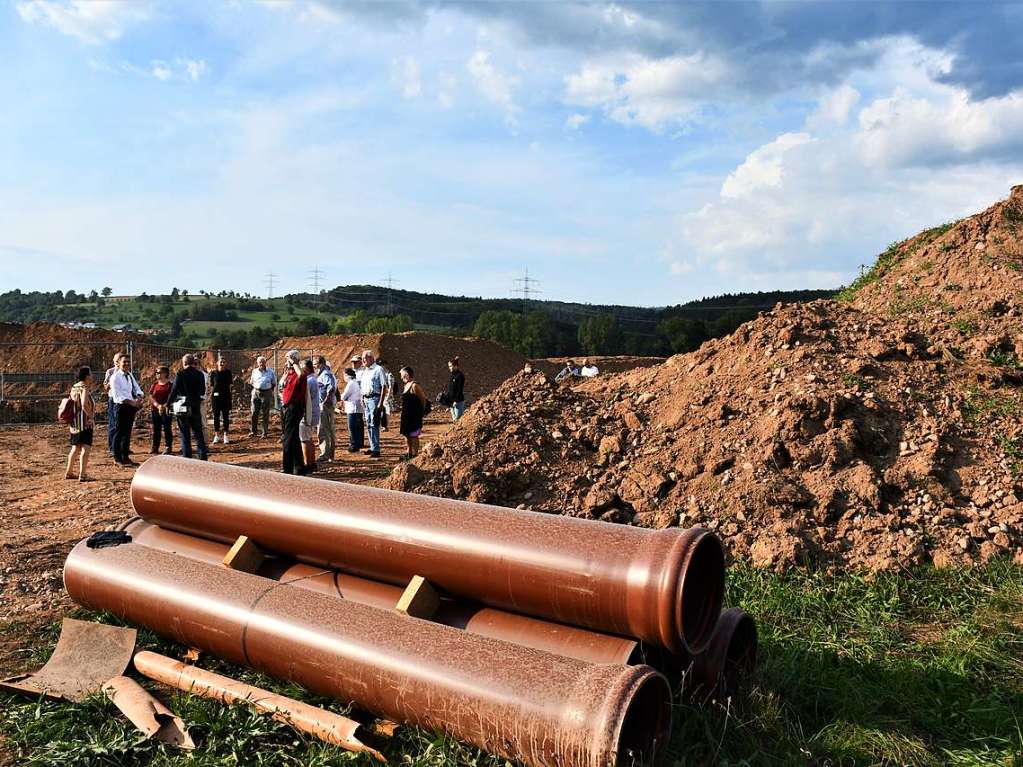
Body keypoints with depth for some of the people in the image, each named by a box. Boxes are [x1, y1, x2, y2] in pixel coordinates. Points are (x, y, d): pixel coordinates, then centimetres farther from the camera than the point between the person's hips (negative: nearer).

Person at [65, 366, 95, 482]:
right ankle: (82, 475, -15)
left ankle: (68, 473, 29)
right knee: (85, 448, -10)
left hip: (74, 423, 9)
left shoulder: (74, 387, 13)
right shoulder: (84, 388, -14)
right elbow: (84, 404, -27)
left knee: (75, 448, 20)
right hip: (85, 423, -9)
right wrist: (91, 416, -16)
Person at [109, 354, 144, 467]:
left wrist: (139, 398, -12)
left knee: (127, 432, 14)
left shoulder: (130, 376, 12)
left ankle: (126, 457, 23)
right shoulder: (115, 377, -10)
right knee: (119, 433, 1)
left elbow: (137, 389, 11)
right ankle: (118, 459, 11)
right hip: (121, 406, -7)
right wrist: (132, 402, -25)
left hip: (131, 407, 7)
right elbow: (118, 395, -18)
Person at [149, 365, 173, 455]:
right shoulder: (154, 384, 9)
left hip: (166, 411, -4)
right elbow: (151, 397, 2)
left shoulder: (169, 385, -4)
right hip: (155, 410, 4)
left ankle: (167, 448, 4)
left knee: (166, 429, -1)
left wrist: (164, 406, -23)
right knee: (156, 430, 10)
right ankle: (155, 448, 17)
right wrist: (158, 405, -14)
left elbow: (171, 398, -9)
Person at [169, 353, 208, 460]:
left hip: (182, 407, -3)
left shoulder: (180, 374, -9)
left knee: (185, 434, 5)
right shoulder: (200, 374, 1)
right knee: (198, 432, 12)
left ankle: (187, 458, 5)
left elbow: (174, 390, -9)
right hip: (196, 407, 3)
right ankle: (203, 457, 11)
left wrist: (169, 404, 0)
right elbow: (203, 392, 9)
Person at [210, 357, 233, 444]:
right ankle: (216, 435, 14)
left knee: (226, 416, 4)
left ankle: (226, 436, 11)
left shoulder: (228, 372, 4)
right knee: (216, 416, 4)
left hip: (226, 395, 0)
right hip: (216, 396, 0)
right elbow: (211, 385, 6)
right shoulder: (214, 373, 1)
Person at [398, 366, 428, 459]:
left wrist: (421, 412, -4)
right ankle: (409, 453, 24)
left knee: (414, 435, -3)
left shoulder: (414, 386, -16)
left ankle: (415, 454, 2)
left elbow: (423, 399, -13)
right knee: (406, 434, 15)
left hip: (414, 416, -9)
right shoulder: (406, 386, 12)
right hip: (406, 415, 9)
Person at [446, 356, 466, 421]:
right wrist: (448, 400, 12)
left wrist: (456, 401, -19)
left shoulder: (460, 375, -13)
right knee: (454, 418, 12)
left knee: (458, 418, -8)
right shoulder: (452, 375, 13)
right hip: (452, 401, 9)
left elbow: (460, 390, -17)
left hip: (458, 401, -9)